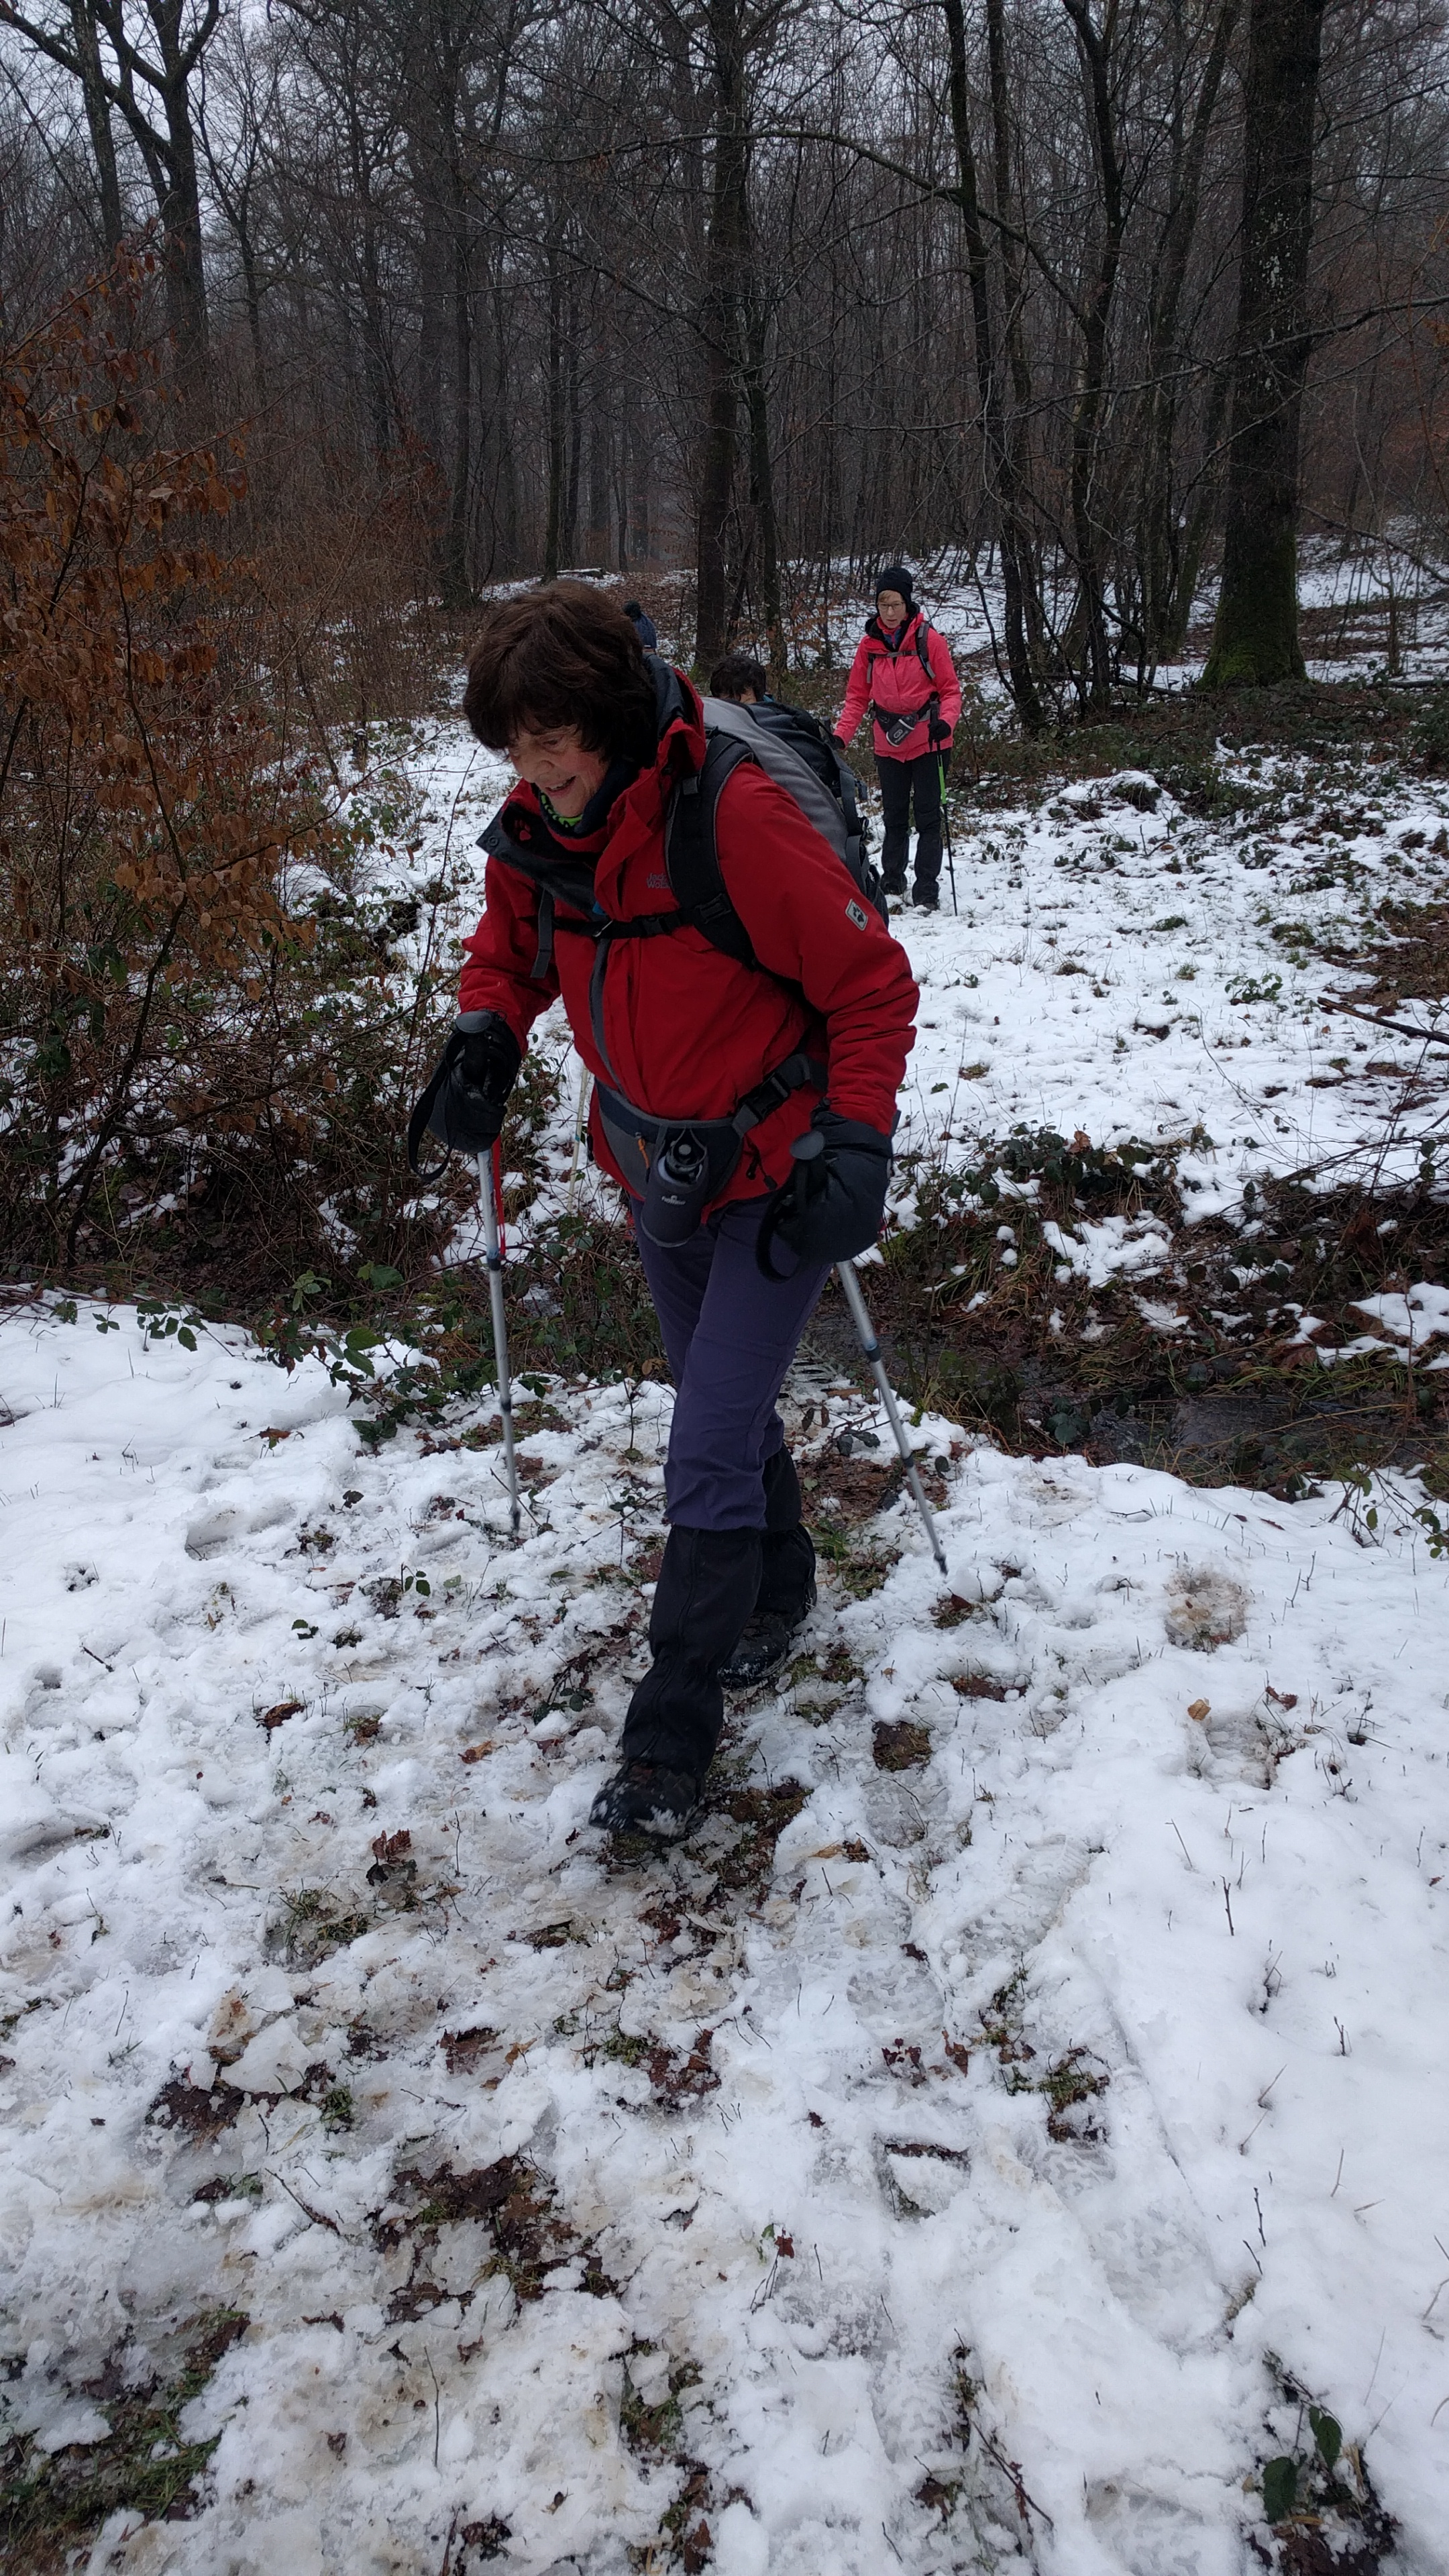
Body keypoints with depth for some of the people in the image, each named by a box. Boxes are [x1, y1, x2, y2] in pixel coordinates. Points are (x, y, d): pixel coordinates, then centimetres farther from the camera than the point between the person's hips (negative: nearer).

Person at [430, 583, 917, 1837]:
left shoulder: (736, 819, -27)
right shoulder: (537, 832, -6)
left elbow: (872, 985, -19)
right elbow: (512, 943, 15)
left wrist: (855, 1147, -25)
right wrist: (486, 1039, -4)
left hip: (775, 1178, -6)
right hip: (658, 1180, 7)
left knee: (709, 1452, -8)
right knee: (730, 1409, 22)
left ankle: (673, 1734, 5)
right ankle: (781, 1590, 48)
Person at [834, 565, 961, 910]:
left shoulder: (928, 640, -9)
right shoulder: (869, 644, 1)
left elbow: (950, 689, -6)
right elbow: (857, 696, 5)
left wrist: (946, 722, -25)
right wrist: (841, 735, -7)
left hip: (926, 742, -3)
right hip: (888, 744, 4)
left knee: (927, 816, 0)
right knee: (894, 816, 14)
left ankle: (926, 887, 3)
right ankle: (892, 880, 25)